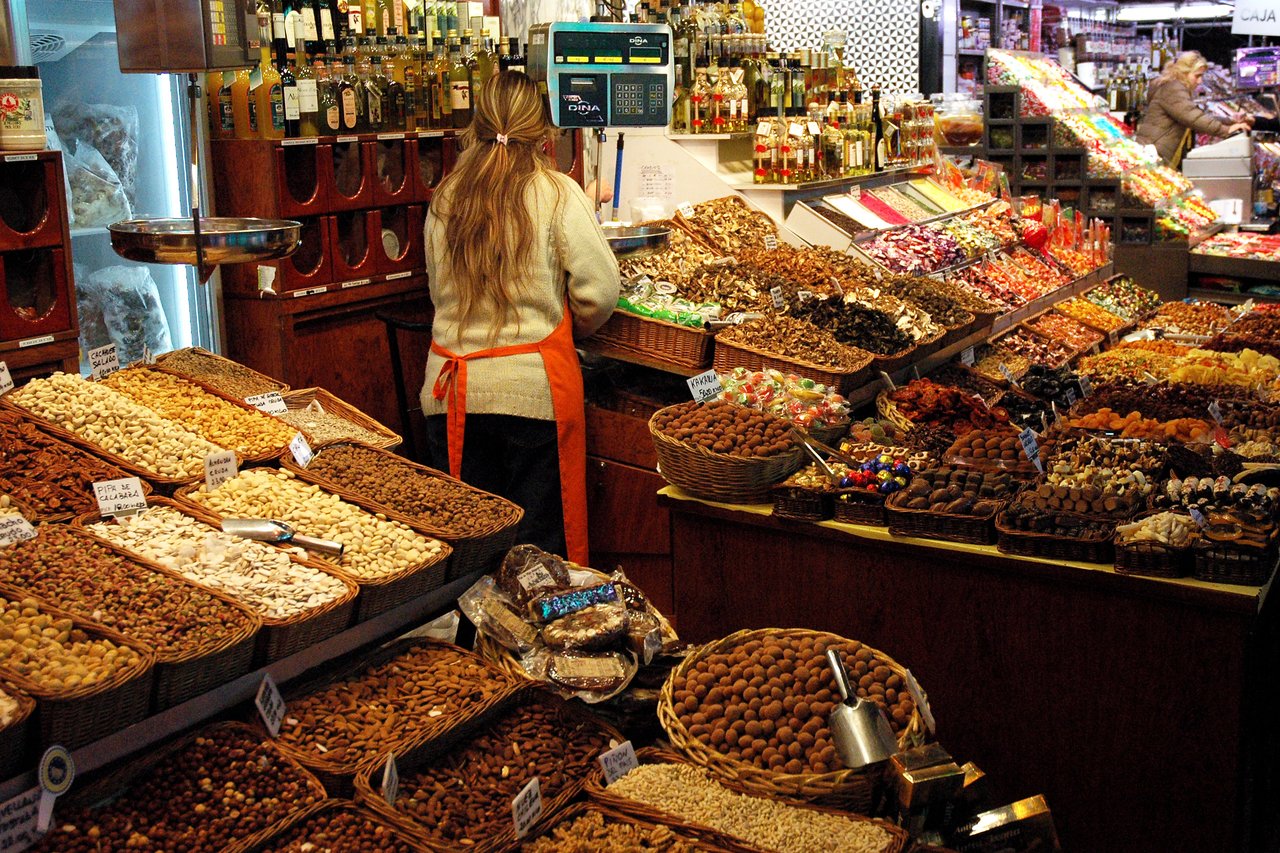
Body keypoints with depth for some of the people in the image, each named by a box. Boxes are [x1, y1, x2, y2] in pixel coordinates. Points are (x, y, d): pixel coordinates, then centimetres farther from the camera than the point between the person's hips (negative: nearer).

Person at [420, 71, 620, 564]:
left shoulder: (445, 199, 5)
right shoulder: (556, 194, -6)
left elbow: (438, 288, 12)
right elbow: (599, 293, -7)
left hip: (453, 388, 4)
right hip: (533, 385, -3)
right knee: (538, 542, 6)